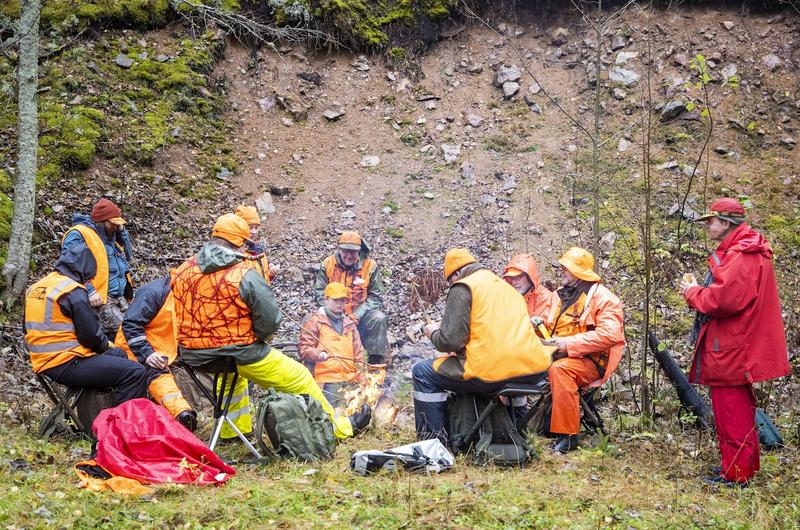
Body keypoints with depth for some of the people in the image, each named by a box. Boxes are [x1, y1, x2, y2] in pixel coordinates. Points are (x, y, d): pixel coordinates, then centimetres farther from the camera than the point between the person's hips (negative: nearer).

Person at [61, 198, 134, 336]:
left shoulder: (108, 236, 20)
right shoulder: (78, 235, -10)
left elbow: (127, 255, 28)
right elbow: (72, 267, -18)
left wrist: (121, 231, 15)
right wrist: (89, 292, -24)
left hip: (119, 297, 9)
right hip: (100, 299, -9)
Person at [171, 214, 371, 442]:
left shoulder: (183, 271, -1)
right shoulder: (245, 275, -16)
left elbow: (183, 317, 7)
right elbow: (270, 321, -15)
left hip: (193, 356, 6)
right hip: (241, 355, -6)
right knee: (300, 379, 13)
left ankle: (233, 430, 53)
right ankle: (339, 427, 25)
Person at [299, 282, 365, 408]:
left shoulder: (349, 323, 21)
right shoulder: (315, 321, 3)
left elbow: (358, 351, 23)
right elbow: (304, 348, -2)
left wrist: (360, 375, 14)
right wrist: (318, 354, -21)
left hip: (350, 380, 5)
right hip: (327, 380, -5)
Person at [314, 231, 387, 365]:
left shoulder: (370, 265, -4)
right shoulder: (328, 264, -2)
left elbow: (375, 297, -4)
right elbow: (320, 294, -2)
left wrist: (357, 315, -18)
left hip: (360, 315, 0)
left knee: (379, 318, -30)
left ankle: (375, 362, -18)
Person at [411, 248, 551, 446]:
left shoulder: (462, 287, 1)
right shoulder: (508, 287, 24)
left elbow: (450, 341, -7)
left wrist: (433, 333, 16)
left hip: (490, 373, -7)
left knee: (422, 373, 11)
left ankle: (434, 442, 9)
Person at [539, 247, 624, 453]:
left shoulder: (602, 298, -7)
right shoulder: (560, 295, 17)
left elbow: (608, 335, -20)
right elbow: (550, 327, 26)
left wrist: (568, 343, -23)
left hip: (590, 361, -7)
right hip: (560, 356, 7)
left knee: (559, 369, -36)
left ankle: (567, 436, -32)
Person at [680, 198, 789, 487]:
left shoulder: (740, 257, -21)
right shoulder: (744, 251, 14)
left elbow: (722, 301, -30)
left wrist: (692, 292, -13)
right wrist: (699, 290, 1)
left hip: (730, 354, -11)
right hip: (738, 351, 11)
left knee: (731, 413, -2)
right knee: (740, 411, 20)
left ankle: (736, 474, 6)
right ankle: (746, 465, 32)